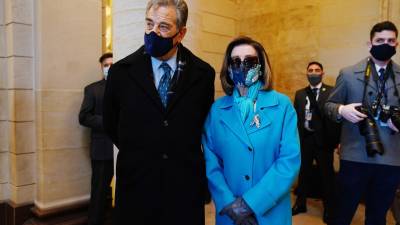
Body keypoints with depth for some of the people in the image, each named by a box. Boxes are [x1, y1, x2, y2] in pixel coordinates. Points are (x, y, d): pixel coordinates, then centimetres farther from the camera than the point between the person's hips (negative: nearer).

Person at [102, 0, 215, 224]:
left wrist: (183, 154, 8)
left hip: (186, 189, 0)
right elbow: (111, 123, 8)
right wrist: (136, 154, 10)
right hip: (136, 188, 0)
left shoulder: (203, 73, -3)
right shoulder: (121, 71, -3)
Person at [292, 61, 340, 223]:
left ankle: (328, 208, 27)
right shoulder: (300, 94, 9)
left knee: (326, 174, 9)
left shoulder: (331, 92, -2)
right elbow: (296, 116, 7)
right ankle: (300, 203, 31)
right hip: (304, 138, 3)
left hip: (324, 139, -3)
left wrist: (335, 139, -12)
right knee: (303, 171, 14)